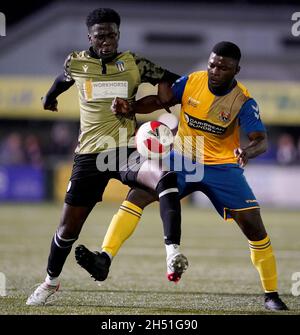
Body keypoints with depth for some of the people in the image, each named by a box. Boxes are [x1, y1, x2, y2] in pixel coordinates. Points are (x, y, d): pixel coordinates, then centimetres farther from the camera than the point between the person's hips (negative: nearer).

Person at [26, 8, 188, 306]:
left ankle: (173, 253, -41)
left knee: (165, 178, -34)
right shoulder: (76, 63, 4)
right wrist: (50, 96, 48)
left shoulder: (133, 64, 0)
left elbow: (173, 81, 10)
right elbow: (63, 80, 29)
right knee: (69, 225, 7)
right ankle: (50, 282, 33)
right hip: (89, 155, 1)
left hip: (127, 151, -1)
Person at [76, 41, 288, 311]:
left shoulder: (243, 101, -16)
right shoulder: (191, 82, -9)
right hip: (182, 160, 2)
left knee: (254, 225, -9)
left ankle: (271, 294, 6)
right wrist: (130, 108, -28)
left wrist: (247, 152, -49)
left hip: (223, 167, -2)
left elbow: (261, 141, -25)